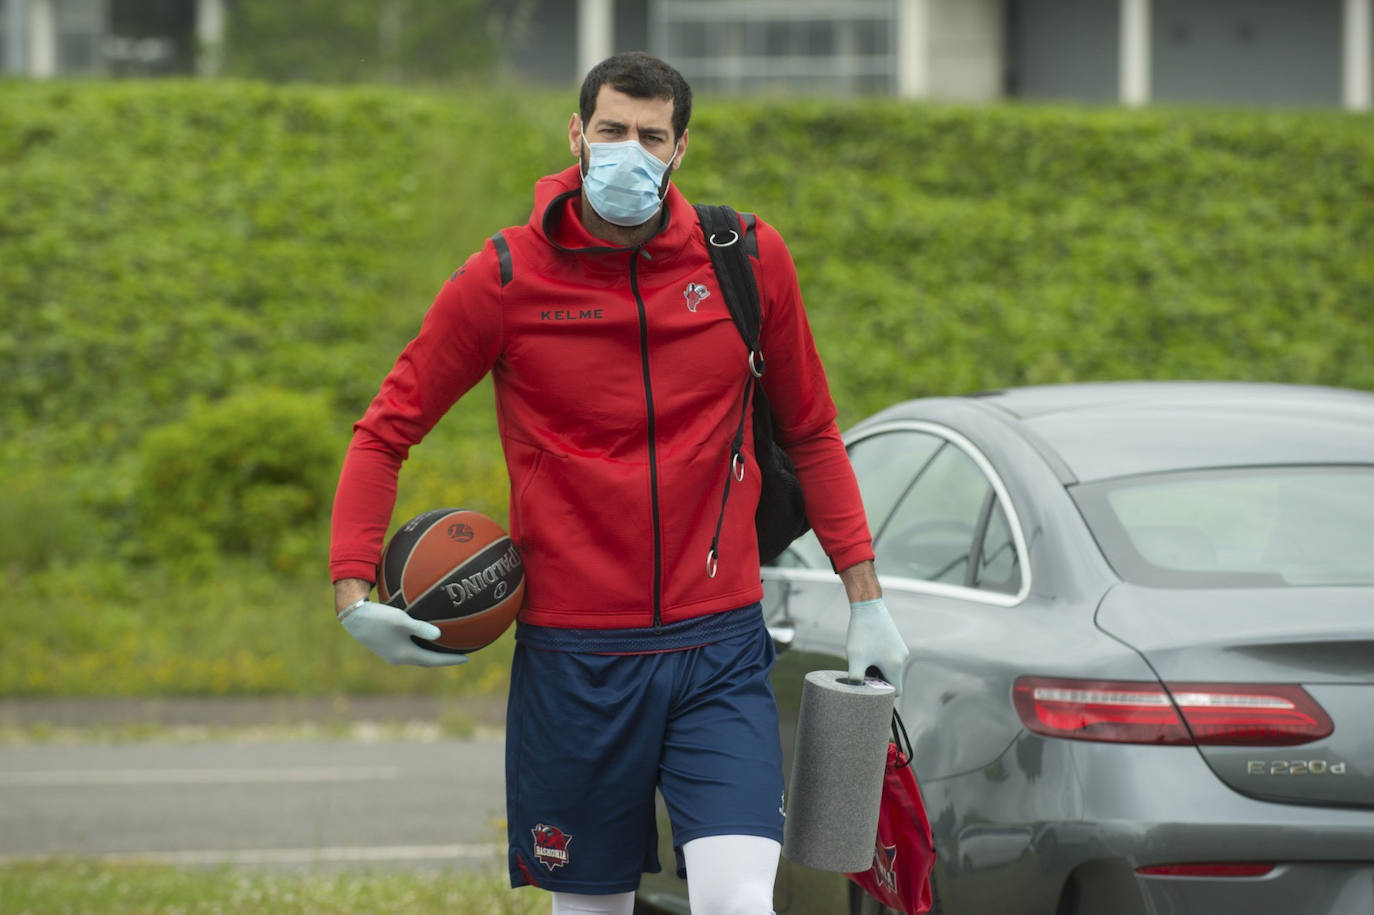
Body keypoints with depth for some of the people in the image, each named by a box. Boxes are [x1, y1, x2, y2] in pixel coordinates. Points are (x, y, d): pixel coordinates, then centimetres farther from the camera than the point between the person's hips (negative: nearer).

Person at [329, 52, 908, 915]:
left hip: (719, 649, 0)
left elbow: (810, 432, 13)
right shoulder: (505, 277, -3)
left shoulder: (749, 259, 1)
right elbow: (387, 431, 5)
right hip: (574, 656, 0)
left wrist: (866, 595, 11)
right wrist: (354, 591, -7)